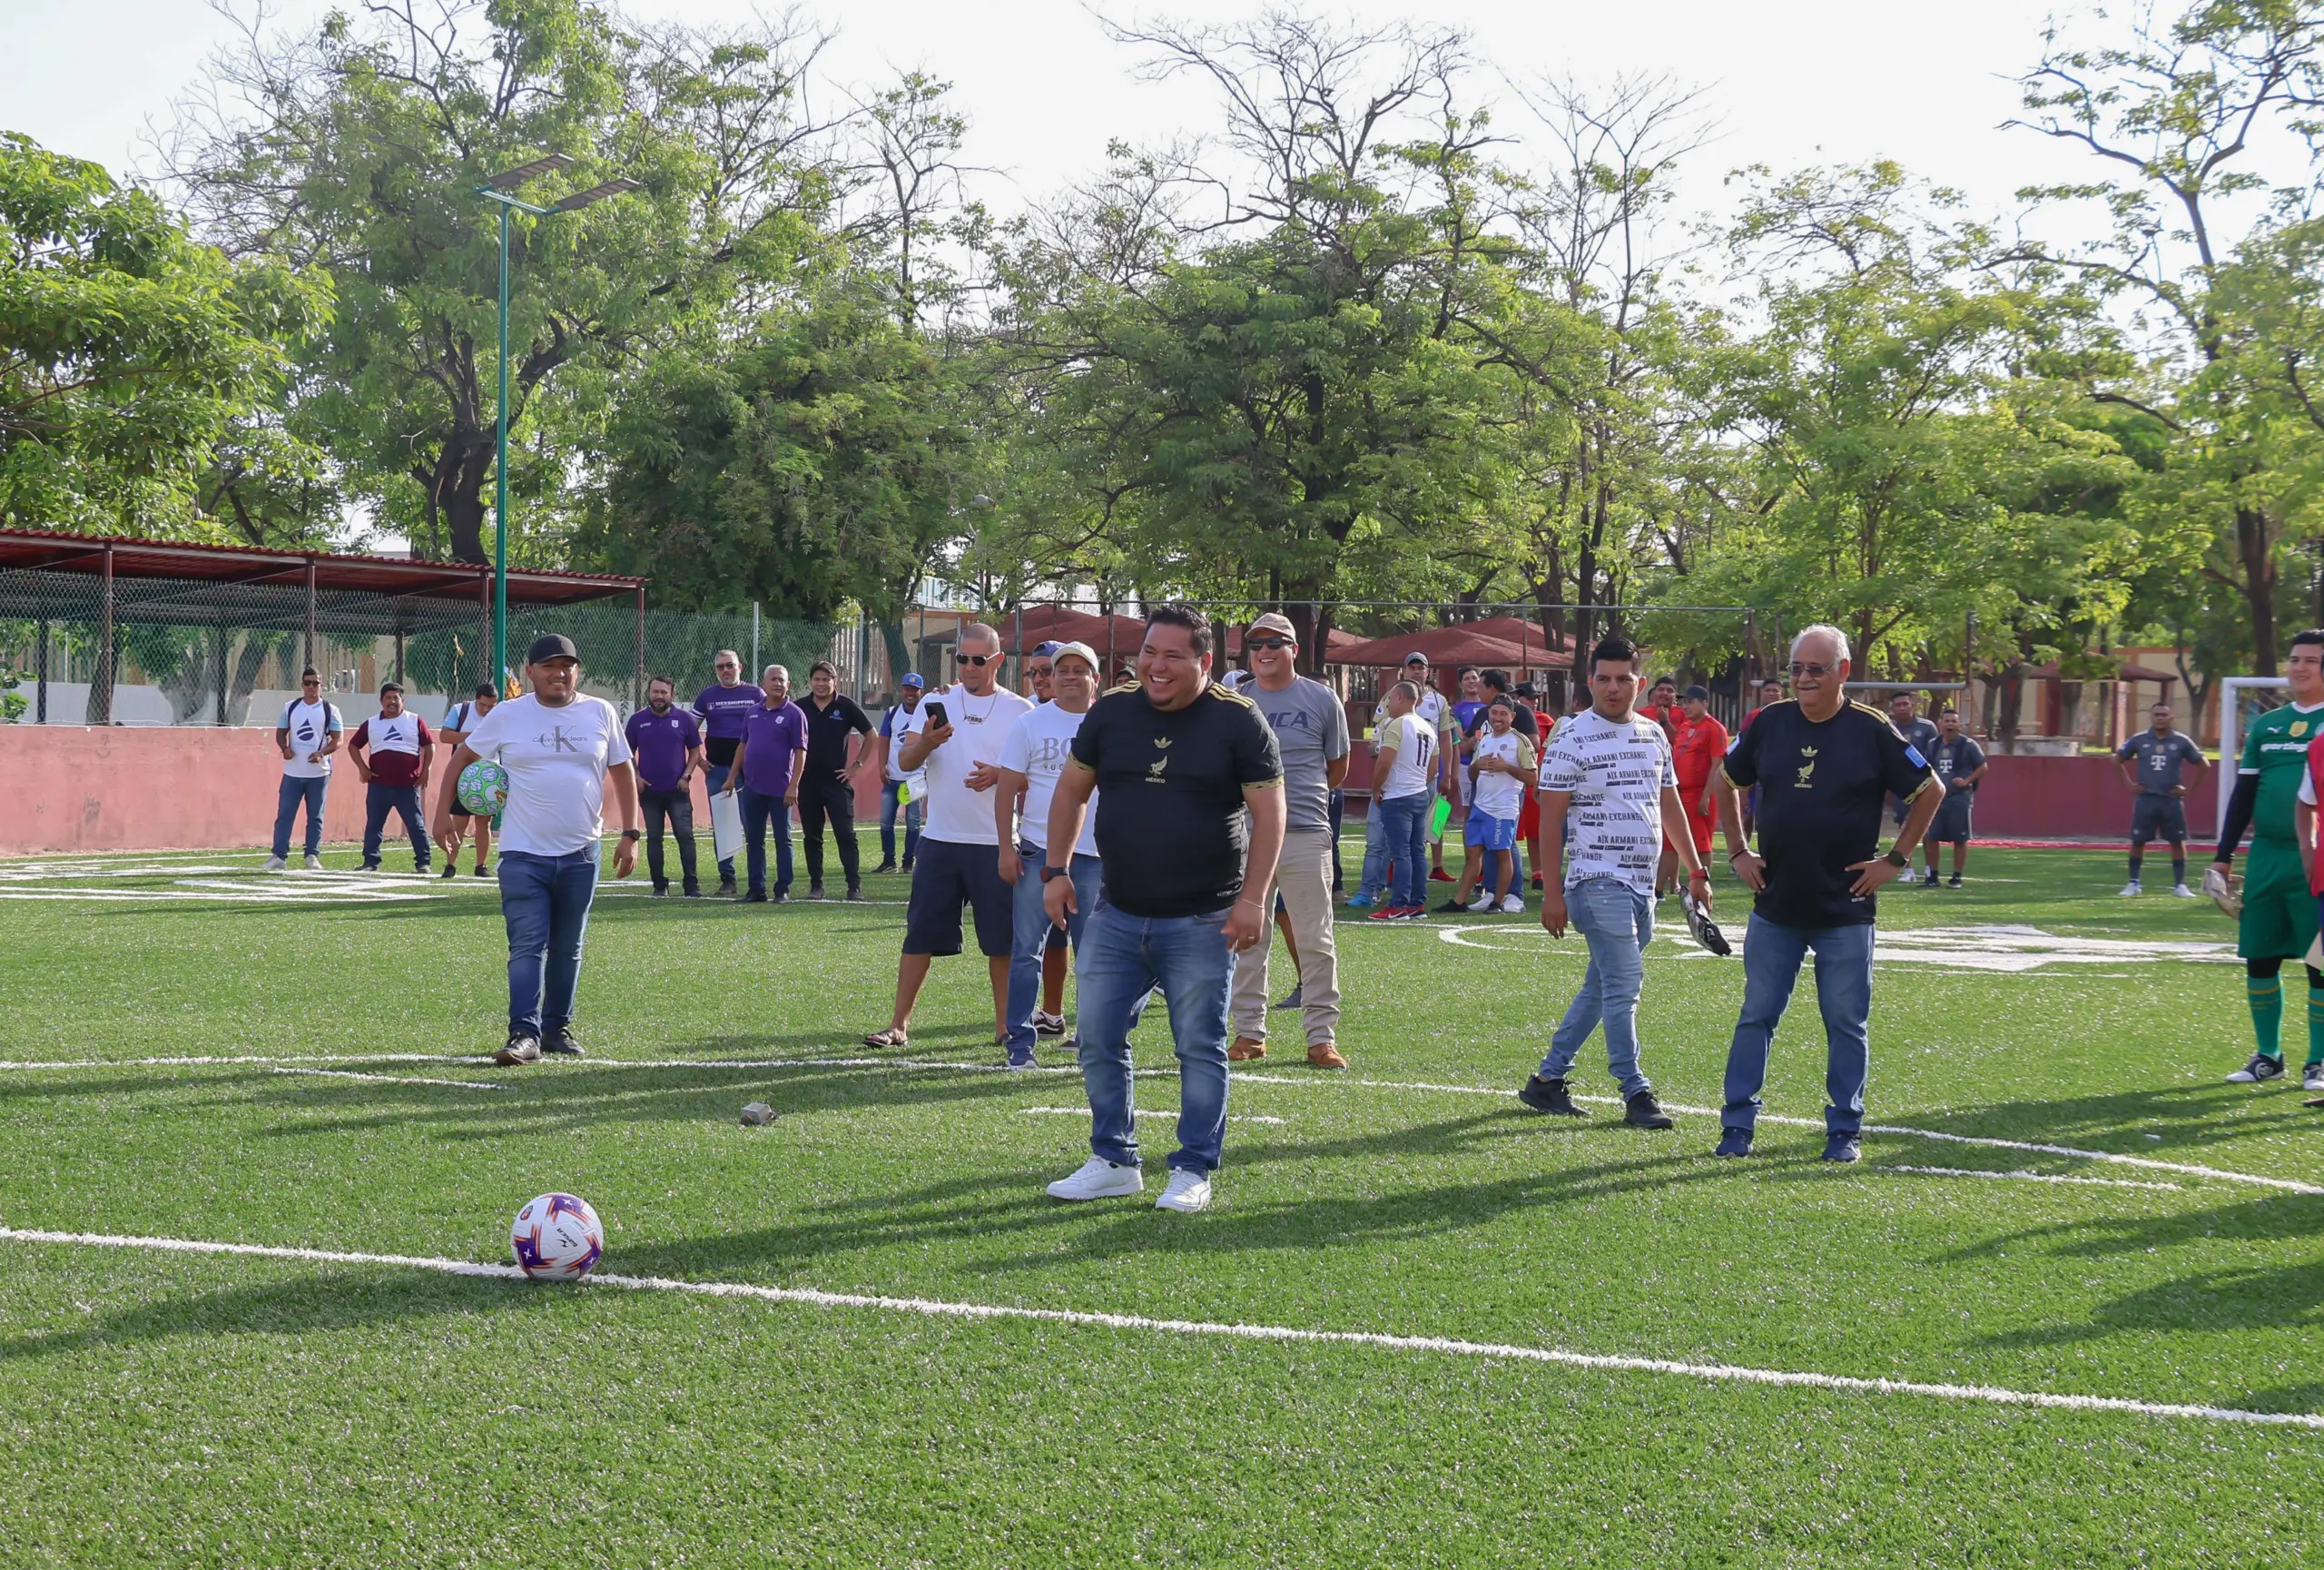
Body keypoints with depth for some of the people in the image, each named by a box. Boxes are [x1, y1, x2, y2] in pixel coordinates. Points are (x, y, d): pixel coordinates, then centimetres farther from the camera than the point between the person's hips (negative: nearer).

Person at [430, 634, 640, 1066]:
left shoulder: (600, 713, 4)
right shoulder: (507, 715, 0)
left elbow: (622, 771, 10)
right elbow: (462, 756, 9)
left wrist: (630, 835, 4)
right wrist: (443, 811, 2)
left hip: (581, 854, 2)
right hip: (524, 853, -2)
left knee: (568, 948, 11)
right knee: (527, 946, -11)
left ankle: (558, 1027, 23)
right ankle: (524, 1034, -14)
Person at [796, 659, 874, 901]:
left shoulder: (846, 706, -1)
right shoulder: (800, 708, 5)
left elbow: (871, 736, 5)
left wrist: (857, 765, 0)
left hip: (837, 781, -3)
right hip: (807, 781, 3)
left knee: (846, 835, -5)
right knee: (811, 836, 7)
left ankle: (855, 886, -5)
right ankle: (815, 885, 14)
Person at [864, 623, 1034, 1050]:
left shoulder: (1019, 711, 2)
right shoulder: (937, 703, 6)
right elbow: (906, 762, -2)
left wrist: (1000, 775, -16)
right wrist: (926, 743, -24)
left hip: (996, 842, -1)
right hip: (940, 839, 1)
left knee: (1001, 938, 3)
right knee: (920, 934, 2)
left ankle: (1004, 1023, 15)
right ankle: (899, 1023, 7)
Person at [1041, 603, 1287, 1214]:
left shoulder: (1237, 721, -6)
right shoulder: (1111, 712, 5)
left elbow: (1268, 811, -6)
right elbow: (1071, 790, 14)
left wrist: (1252, 897, -14)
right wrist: (1057, 870, 6)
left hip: (1201, 922, -4)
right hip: (1115, 915, 4)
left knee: (1200, 1048, 2)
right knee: (1098, 1041, 6)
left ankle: (1194, 1171, 12)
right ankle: (1114, 1162, 19)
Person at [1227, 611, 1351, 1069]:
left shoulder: (1322, 700, 4)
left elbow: (1337, 769, 13)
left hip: (1306, 835, -2)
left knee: (1315, 940, -1)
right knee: (1246, 938, 6)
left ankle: (1322, 1036, 4)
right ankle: (1249, 1032, 14)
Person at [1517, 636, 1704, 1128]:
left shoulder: (1653, 734, 12)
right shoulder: (1572, 738, -7)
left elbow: (1670, 805, 20)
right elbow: (1551, 819, -8)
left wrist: (1696, 870, 16)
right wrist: (1552, 893, -12)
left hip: (1643, 883, 7)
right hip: (1598, 881, -7)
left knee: (1601, 986, 10)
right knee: (1623, 985, -11)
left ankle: (1546, 1079, 19)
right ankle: (1636, 1093, -6)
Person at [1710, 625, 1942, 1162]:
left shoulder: (1872, 731, -6)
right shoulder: (1769, 724, 3)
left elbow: (1929, 792, 3)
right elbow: (1726, 784, 18)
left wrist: (1895, 860, -1)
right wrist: (1737, 852, 10)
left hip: (1846, 911, -2)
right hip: (1774, 908, 3)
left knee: (1847, 1024, 5)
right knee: (1756, 1016, 5)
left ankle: (1844, 1130, 15)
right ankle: (1737, 1124, 13)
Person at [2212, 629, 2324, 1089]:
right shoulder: (2266, 725, 13)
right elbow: (2244, 794, 16)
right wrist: (2222, 858, 12)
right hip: (2265, 857, 5)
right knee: (2259, 959, 6)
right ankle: (2268, 1056, 19)